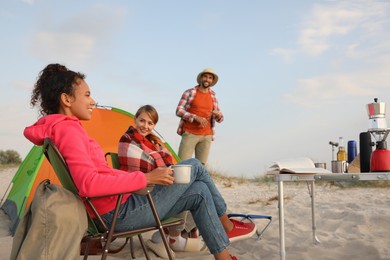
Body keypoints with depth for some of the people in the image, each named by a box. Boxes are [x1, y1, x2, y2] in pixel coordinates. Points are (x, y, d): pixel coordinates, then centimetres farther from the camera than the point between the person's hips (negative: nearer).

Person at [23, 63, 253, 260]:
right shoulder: (68, 129, -17)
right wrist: (146, 178, -25)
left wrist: (136, 177, 11)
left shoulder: (64, 129, 15)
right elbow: (89, 184, -31)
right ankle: (228, 226, 13)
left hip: (115, 211, 10)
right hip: (120, 213, -10)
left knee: (199, 192, 10)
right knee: (194, 167, -3)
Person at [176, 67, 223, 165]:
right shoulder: (189, 92, 3)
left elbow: (220, 119, 14)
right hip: (190, 134, -3)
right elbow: (179, 111, -5)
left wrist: (218, 114, -11)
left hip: (206, 136, 3)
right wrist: (196, 117, -18)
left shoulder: (213, 96, 13)